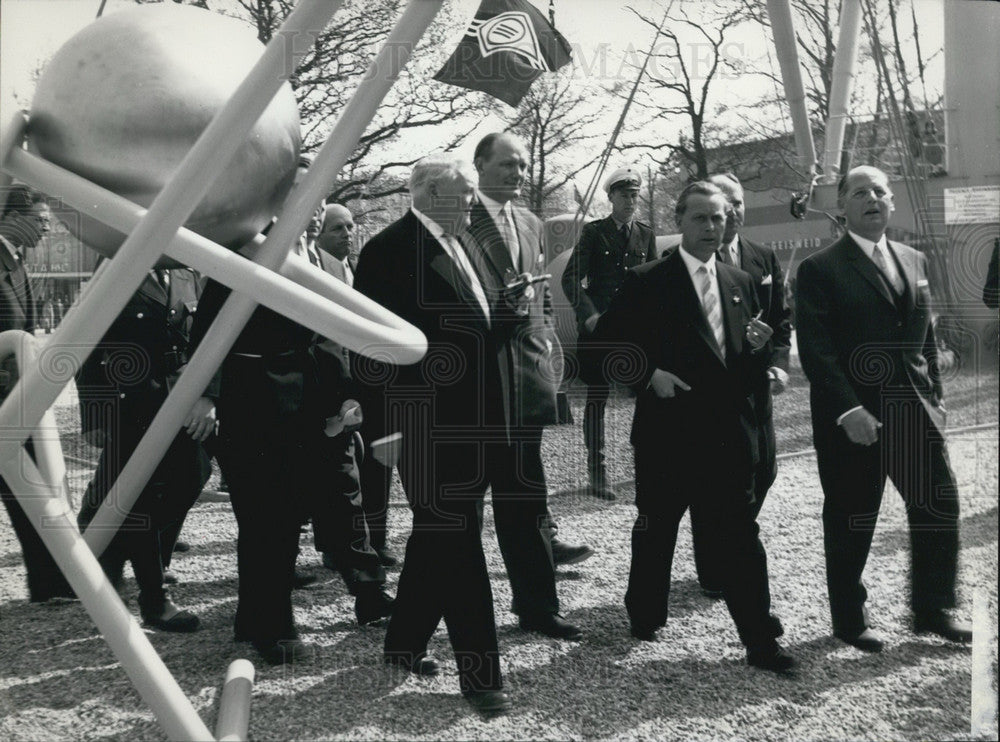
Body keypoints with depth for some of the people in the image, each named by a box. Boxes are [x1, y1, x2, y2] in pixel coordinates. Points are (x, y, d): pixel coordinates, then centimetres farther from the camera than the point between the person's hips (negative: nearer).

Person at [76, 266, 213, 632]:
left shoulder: (189, 280, 9)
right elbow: (90, 355, -2)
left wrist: (208, 397, -9)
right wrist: (93, 419, -5)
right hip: (130, 413, -5)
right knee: (139, 501, -1)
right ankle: (154, 601, 8)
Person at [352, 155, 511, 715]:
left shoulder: (458, 247, 15)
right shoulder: (392, 249, -11)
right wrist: (386, 418, -17)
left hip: (470, 423, 9)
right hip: (429, 426, -9)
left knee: (438, 538, 18)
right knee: (457, 542, -4)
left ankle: (406, 643, 33)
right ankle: (481, 673, 4)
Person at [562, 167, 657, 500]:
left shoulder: (646, 235, 14)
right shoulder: (593, 232, 2)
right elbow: (571, 278, -3)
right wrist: (590, 315, -15)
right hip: (599, 326, -3)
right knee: (597, 398, -1)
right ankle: (597, 472, 7)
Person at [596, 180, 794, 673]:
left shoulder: (741, 284, 13)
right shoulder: (647, 282, -3)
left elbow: (751, 372, 17)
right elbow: (606, 341, -5)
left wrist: (759, 347, -5)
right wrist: (648, 374, -15)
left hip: (730, 435, 3)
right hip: (667, 434, -3)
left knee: (741, 540, 3)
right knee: (655, 532, 12)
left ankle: (760, 642, 9)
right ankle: (646, 616, 33)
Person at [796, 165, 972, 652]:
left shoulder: (915, 262, 13)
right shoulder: (820, 270, -6)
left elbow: (927, 336, 17)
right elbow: (816, 350, -13)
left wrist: (935, 394, 9)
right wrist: (848, 410, -20)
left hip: (916, 411, 5)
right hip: (852, 416, -5)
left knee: (940, 508, 8)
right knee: (851, 522, 7)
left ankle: (933, 610, 27)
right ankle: (849, 620, 24)